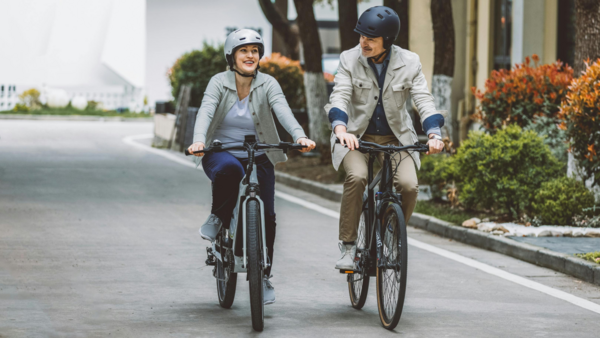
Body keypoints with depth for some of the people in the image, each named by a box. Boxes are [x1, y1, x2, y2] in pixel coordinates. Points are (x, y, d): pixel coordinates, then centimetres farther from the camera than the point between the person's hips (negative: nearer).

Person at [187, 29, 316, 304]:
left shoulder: (268, 85, -5)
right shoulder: (219, 83, -7)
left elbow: (283, 111, -21)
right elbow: (206, 112, -22)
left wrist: (300, 136, -41)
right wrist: (198, 141, -42)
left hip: (258, 158, 2)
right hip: (221, 154, -2)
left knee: (266, 216, -6)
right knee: (229, 169, -39)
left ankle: (263, 276, 14)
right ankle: (218, 218, -12)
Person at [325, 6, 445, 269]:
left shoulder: (409, 62, -8)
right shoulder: (350, 59, -9)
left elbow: (423, 99, -13)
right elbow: (340, 96, -19)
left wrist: (434, 134, -31)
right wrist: (340, 129, -39)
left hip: (396, 137, 1)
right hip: (357, 136, -1)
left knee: (409, 185, -22)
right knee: (356, 177, -31)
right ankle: (348, 246, -17)